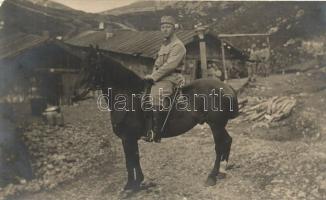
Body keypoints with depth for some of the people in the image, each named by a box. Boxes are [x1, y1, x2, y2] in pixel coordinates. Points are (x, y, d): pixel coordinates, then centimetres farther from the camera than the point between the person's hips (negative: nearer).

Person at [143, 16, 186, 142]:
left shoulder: (178, 45, -7)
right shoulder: (164, 45, 22)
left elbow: (170, 65, -18)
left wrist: (154, 76, -18)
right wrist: (152, 75, 8)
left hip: (171, 78, -10)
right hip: (160, 78, 10)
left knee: (156, 95, -31)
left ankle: (155, 133, -31)